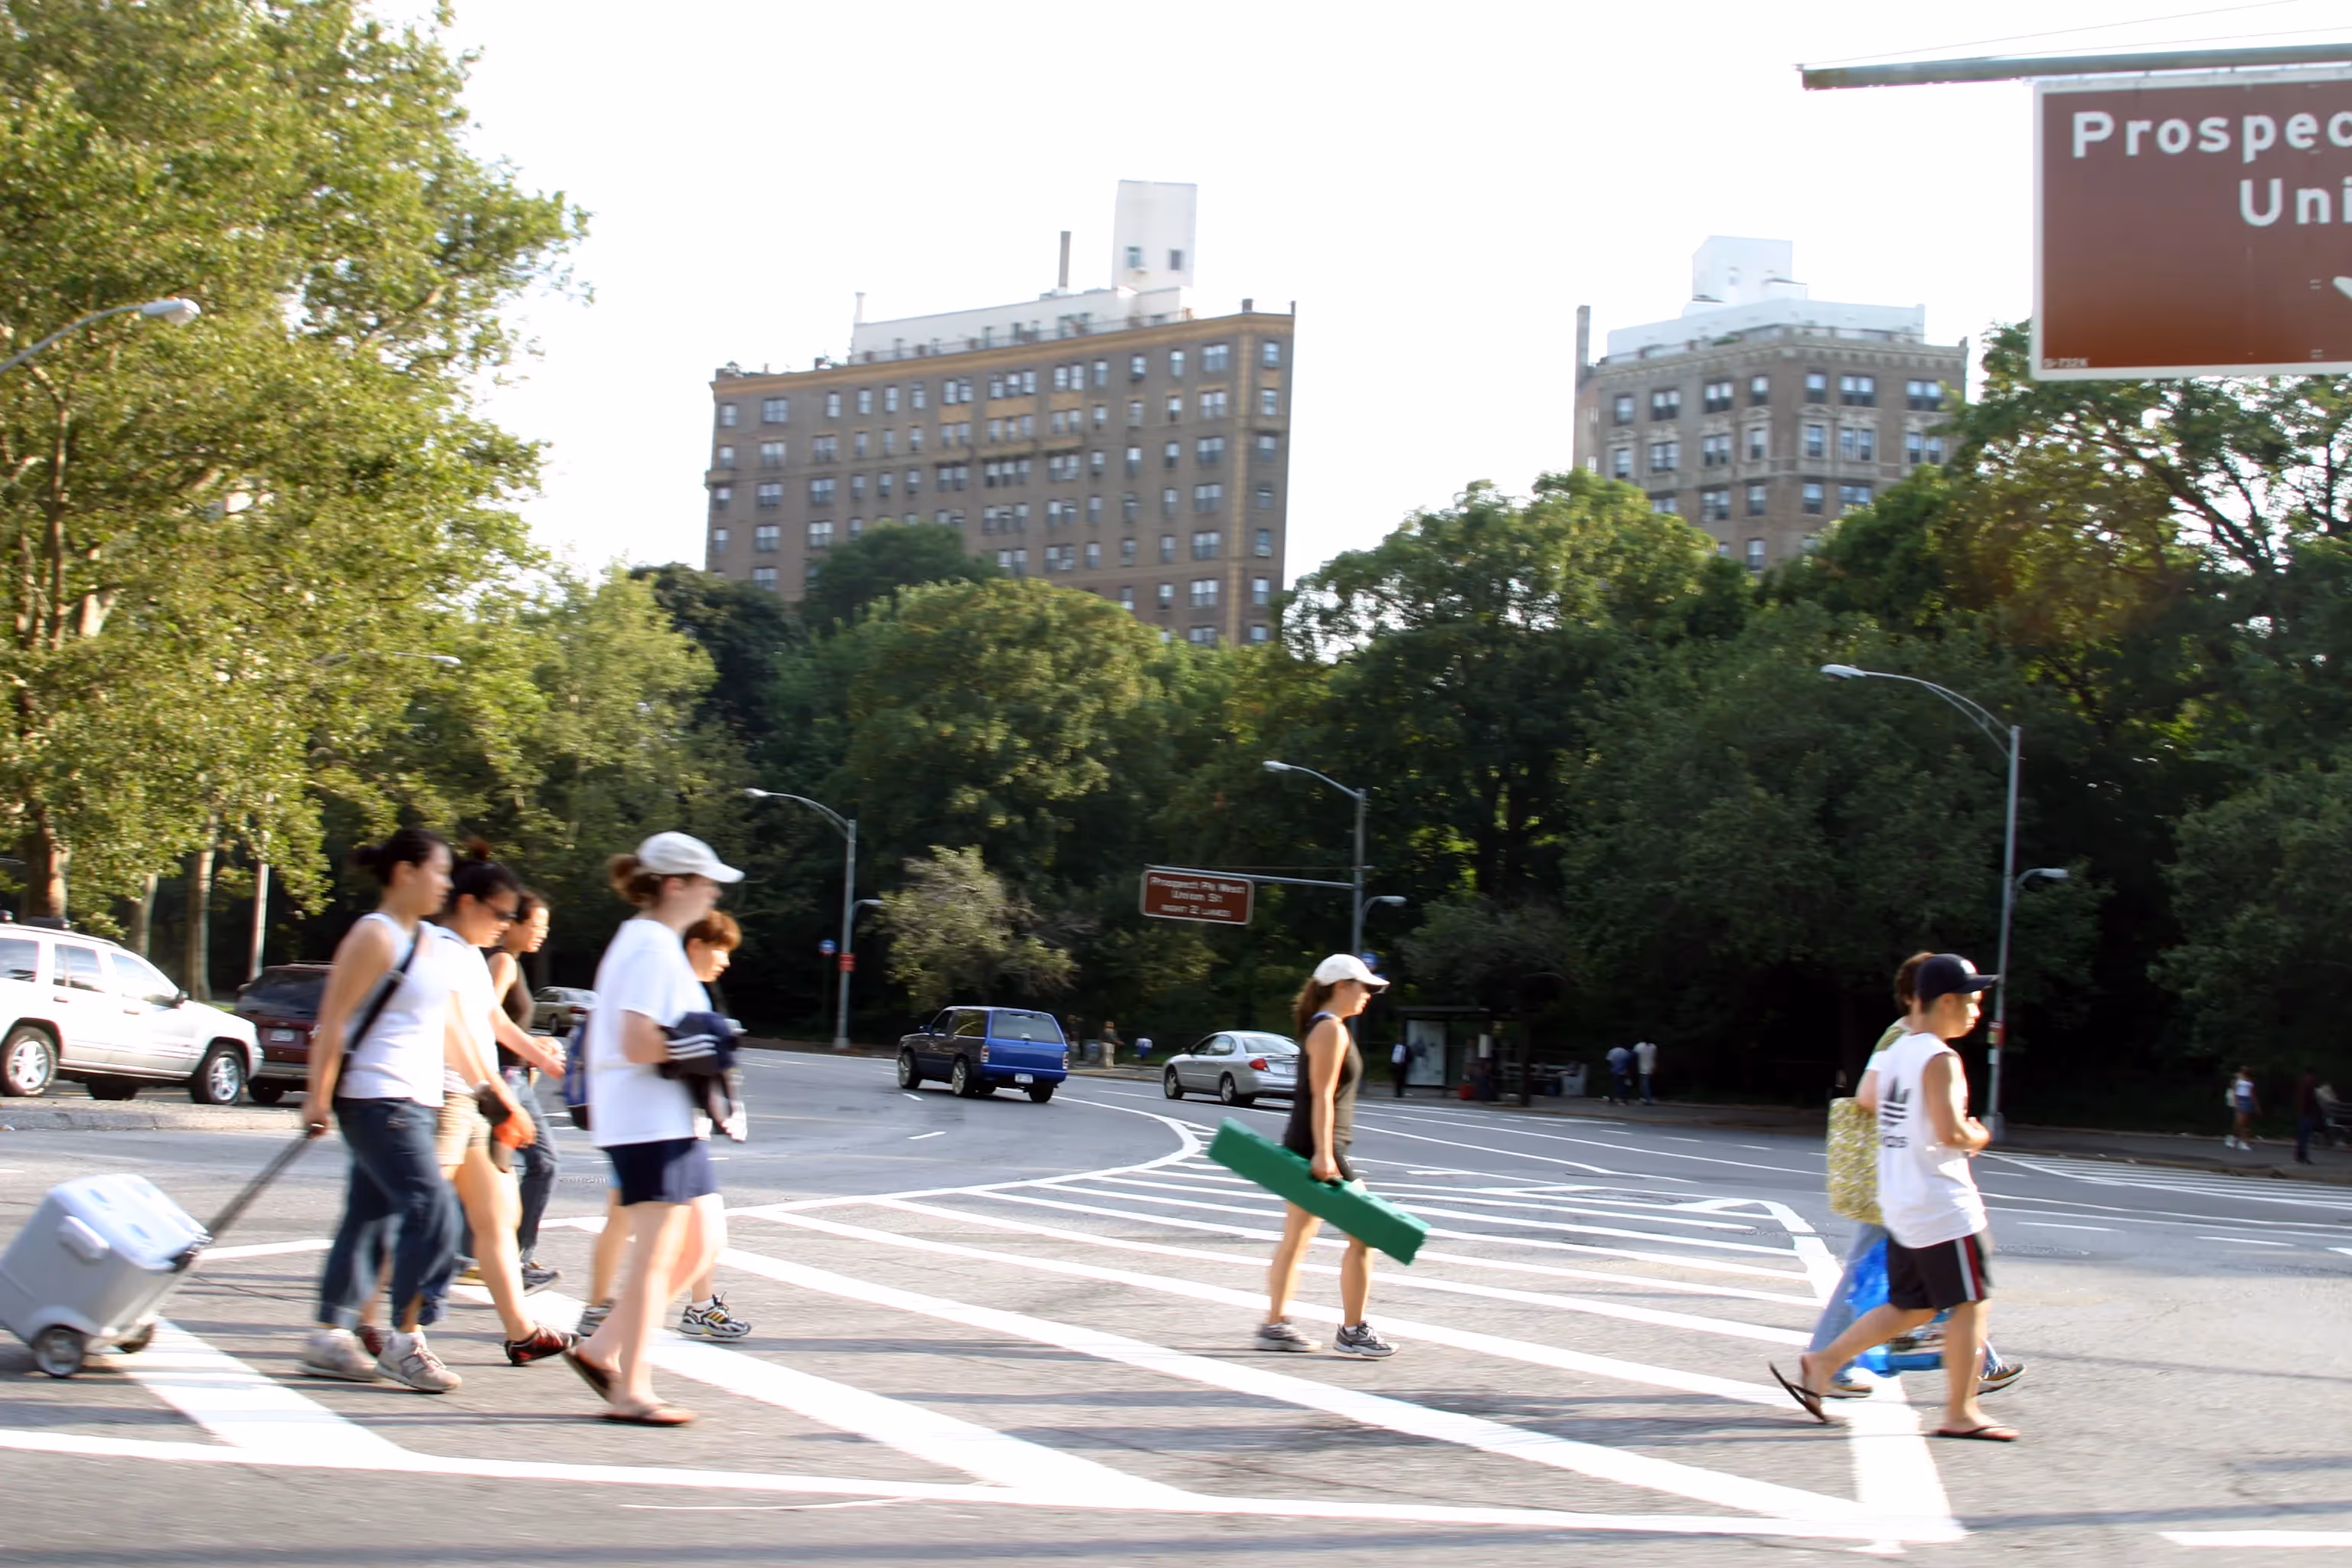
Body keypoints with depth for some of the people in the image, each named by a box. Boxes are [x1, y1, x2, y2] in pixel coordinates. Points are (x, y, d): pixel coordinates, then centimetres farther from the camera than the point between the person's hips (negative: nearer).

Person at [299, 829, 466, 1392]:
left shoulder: (432, 943, 17)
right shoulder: (374, 937, -10)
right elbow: (332, 1019, -14)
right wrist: (317, 1097, -18)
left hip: (416, 1102, 9)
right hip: (375, 1097, -9)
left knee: (371, 1216, 10)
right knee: (432, 1210, -13)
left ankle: (331, 1336, 16)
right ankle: (405, 1341, -7)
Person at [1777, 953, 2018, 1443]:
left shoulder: (1896, 1051, 11)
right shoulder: (1940, 1059, -17)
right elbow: (1950, 1131, -26)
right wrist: (1978, 1138, -5)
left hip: (1902, 1203, 9)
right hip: (1943, 1206, -9)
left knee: (1909, 1307, 15)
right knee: (1970, 1304, 2)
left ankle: (1821, 1364, 10)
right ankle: (1961, 1414, 6)